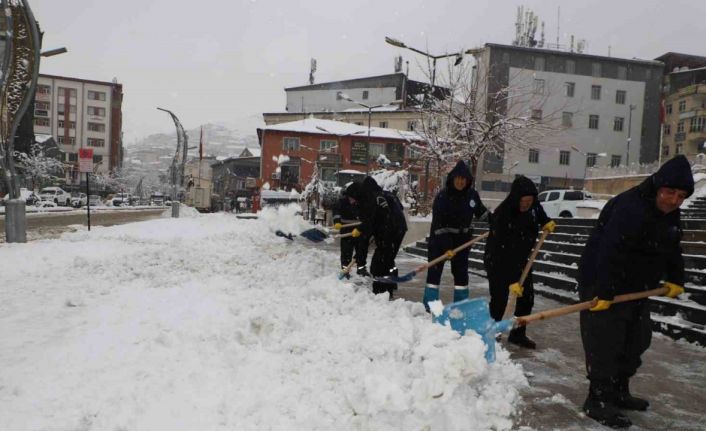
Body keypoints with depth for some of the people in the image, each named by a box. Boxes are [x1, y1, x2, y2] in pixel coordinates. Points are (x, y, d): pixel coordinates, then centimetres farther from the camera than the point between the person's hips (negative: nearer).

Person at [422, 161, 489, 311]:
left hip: (462, 239, 4)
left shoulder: (472, 194, -5)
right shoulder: (442, 196, -19)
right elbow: (439, 224, -22)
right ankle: (430, 305, 8)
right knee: (435, 270, -1)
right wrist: (446, 247, -26)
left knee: (461, 271, 8)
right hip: (440, 238, -4)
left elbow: (481, 211, 15)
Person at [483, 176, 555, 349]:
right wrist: (511, 280, -33)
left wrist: (546, 222, -2)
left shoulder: (533, 206, -12)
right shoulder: (502, 215, -32)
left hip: (520, 259, 7)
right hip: (497, 261, -7)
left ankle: (518, 334, 21)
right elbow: (503, 253, -32)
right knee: (499, 299, -9)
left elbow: (539, 214, 18)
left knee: (527, 296, 7)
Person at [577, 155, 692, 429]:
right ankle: (598, 400, 1)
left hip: (634, 287, 11)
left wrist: (675, 279, 18)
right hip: (603, 284, -10)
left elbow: (672, 249, 21)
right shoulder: (631, 208, -27)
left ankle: (619, 392, 32)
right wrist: (604, 293, -34)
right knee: (605, 342, -8)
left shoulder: (669, 214, 6)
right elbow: (610, 252, -33)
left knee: (636, 340, 18)